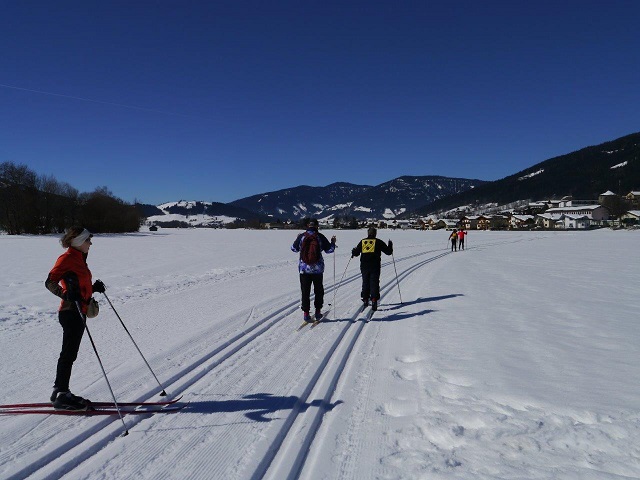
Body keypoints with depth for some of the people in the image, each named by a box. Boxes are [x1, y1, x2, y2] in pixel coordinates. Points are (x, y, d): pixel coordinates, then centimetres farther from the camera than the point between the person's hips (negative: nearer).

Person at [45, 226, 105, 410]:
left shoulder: (79, 258, 17)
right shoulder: (66, 258, -11)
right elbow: (50, 282, -18)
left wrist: (94, 288, 10)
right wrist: (66, 295, -33)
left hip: (79, 312, 9)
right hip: (71, 312, -9)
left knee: (70, 354, 14)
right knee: (68, 354, -5)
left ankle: (60, 392, 23)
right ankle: (61, 395, 3)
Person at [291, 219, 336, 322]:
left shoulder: (301, 236, -5)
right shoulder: (320, 237, -7)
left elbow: (294, 249, 8)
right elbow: (329, 250, 0)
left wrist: (297, 240, 26)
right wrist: (333, 242, 20)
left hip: (304, 268, 1)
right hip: (317, 269, -1)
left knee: (305, 291, 9)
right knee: (318, 291, 16)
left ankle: (306, 313, 8)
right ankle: (318, 312, 16)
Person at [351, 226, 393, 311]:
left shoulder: (362, 241, 6)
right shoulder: (378, 242, -1)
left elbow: (356, 253, 9)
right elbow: (388, 252, 1)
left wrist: (353, 252, 32)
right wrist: (390, 245, 21)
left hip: (364, 267, 3)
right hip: (375, 266, -2)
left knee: (365, 282, 15)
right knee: (374, 283, 1)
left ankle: (365, 300, 16)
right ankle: (374, 301, -9)